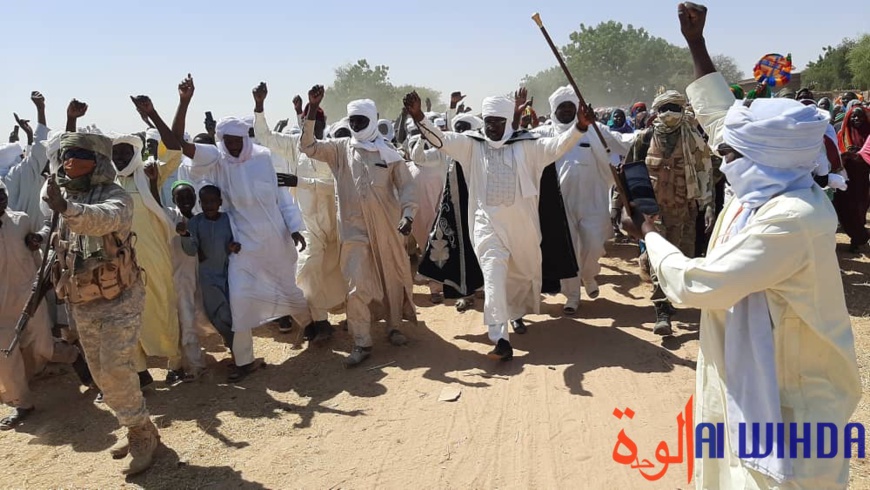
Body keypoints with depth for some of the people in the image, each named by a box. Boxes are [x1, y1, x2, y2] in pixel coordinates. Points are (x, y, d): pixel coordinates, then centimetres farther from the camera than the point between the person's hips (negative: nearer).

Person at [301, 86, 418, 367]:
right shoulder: (340, 148, 4)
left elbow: (405, 185, 1)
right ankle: (361, 343, 5)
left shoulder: (388, 151, 2)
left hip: (387, 225, 1)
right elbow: (308, 146, -6)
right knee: (357, 285, -3)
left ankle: (393, 327, 31)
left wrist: (408, 215, -12)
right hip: (355, 227, 0)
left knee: (392, 278, 11)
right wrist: (312, 110, -16)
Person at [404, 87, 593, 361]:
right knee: (494, 274, -13)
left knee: (524, 272, 18)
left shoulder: (525, 146, 1)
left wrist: (579, 127, -22)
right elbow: (441, 140, -6)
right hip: (487, 221, -1)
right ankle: (500, 338, -15)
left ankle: (516, 313, 47)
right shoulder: (472, 145, 2)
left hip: (521, 222, 2)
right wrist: (418, 117, -21)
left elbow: (557, 146, -5)